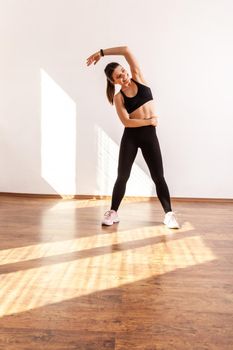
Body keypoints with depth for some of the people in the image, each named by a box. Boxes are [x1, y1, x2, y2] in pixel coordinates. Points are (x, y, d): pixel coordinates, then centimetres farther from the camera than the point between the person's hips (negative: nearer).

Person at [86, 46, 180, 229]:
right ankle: (113, 212, 15)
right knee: (123, 176, 2)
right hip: (130, 135, -1)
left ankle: (169, 214, 7)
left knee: (158, 176, 1)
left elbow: (127, 50, -4)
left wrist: (101, 53, -1)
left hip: (149, 135, 1)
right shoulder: (118, 97, -2)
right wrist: (149, 120, -11)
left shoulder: (138, 77, 4)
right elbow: (126, 121, -14)